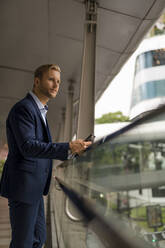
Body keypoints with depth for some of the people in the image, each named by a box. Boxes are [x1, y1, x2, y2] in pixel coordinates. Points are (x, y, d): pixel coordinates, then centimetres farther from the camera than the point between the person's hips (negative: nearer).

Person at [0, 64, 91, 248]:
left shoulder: (38, 110, 17)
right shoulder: (23, 108, -14)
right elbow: (27, 146, -26)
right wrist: (68, 147, -31)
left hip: (33, 187, 10)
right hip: (23, 186, -10)